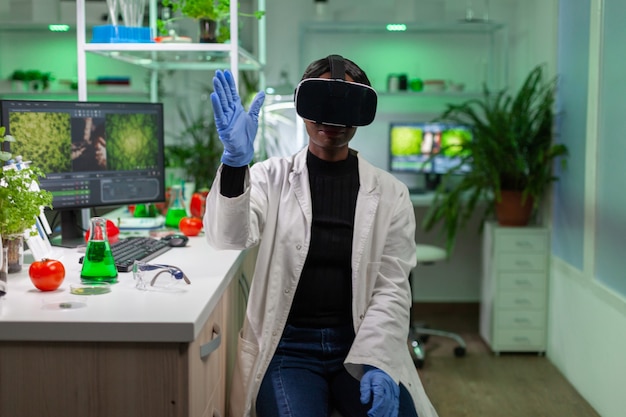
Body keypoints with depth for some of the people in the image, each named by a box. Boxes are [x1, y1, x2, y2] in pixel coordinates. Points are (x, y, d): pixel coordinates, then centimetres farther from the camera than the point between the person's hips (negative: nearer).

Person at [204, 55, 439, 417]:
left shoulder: (389, 193, 3)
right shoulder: (271, 177, 1)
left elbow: (392, 287, -2)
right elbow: (228, 238, -16)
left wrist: (374, 362, -17)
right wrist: (235, 161, -33)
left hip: (363, 346, 2)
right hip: (288, 347, -1)